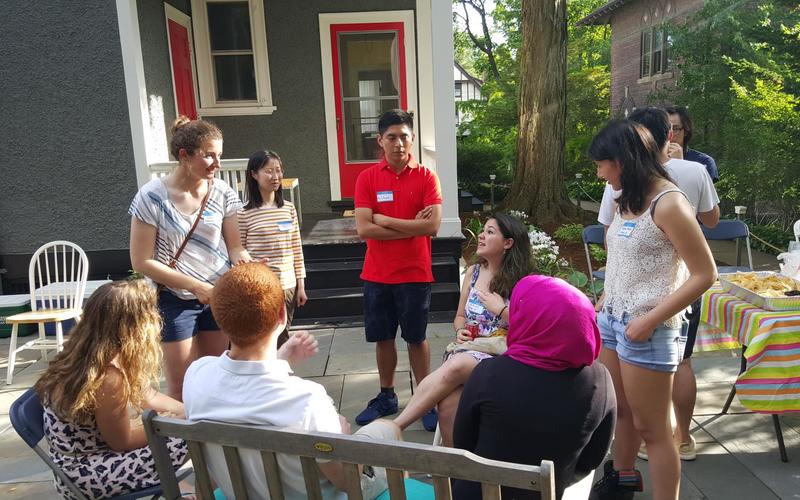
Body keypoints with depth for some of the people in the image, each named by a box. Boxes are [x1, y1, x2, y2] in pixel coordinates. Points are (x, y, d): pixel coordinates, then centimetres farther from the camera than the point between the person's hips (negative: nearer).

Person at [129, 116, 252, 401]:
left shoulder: (222, 193, -4)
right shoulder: (152, 197, -13)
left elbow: (234, 246, 1)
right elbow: (142, 262, -12)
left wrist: (243, 259, -24)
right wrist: (195, 285, -18)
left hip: (219, 296, 3)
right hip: (175, 301, -3)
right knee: (181, 387, 6)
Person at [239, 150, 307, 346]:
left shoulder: (289, 208, 6)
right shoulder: (244, 213, -8)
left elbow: (296, 249, 9)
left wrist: (301, 285, 9)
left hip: (287, 287, 4)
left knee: (282, 341, 13)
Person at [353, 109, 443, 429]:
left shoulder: (426, 177, -5)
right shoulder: (367, 178, -1)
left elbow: (433, 225, -17)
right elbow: (363, 229, -11)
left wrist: (384, 220, -13)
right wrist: (411, 227, -13)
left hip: (414, 274, -2)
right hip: (376, 274, 2)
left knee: (416, 338, 9)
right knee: (382, 338, 14)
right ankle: (386, 397, 32)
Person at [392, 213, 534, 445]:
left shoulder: (522, 282, -2)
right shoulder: (473, 273, 11)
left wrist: (501, 309, -12)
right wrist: (461, 330, 0)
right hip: (468, 350, 4)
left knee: (457, 366, -35)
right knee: (448, 403, -30)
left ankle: (394, 427, -28)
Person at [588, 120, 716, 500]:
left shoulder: (668, 203, -16)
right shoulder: (627, 200, 8)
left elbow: (705, 274, -16)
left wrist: (650, 320, -18)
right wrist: (603, 306, 8)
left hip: (646, 329, -8)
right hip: (611, 319, 8)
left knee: (651, 426, 4)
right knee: (619, 409, 22)